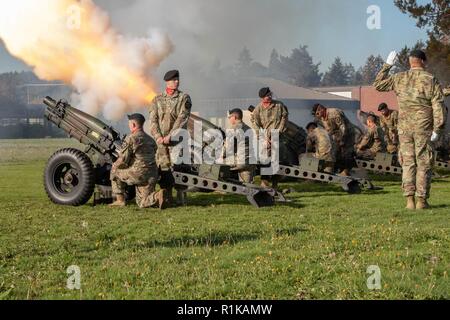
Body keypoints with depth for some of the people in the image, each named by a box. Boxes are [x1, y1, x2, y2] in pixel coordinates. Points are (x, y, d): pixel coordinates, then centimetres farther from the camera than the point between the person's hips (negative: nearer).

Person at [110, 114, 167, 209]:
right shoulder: (150, 140, 17)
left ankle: (120, 200, 13)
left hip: (138, 174, -7)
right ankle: (158, 196, -14)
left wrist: (115, 165, 15)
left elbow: (123, 161, -9)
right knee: (143, 203, 14)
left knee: (115, 171, 17)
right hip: (152, 176, 7)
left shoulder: (131, 139, -8)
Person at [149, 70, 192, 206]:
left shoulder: (184, 98, 1)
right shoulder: (157, 99, 10)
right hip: (161, 140, 3)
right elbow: (153, 120, 5)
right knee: (163, 168, 1)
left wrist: (170, 136, -16)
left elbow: (182, 119, -9)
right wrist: (158, 137, -9)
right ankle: (168, 197, 8)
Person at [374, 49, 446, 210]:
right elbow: (438, 106, -8)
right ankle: (422, 200, 3)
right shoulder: (431, 80, -4)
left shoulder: (399, 79, 3)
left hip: (404, 128, 3)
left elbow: (378, 85, 17)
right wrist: (437, 129, -6)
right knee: (424, 164, 4)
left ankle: (409, 200, 3)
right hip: (424, 129, -2)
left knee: (408, 163, 8)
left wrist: (387, 66, 23)